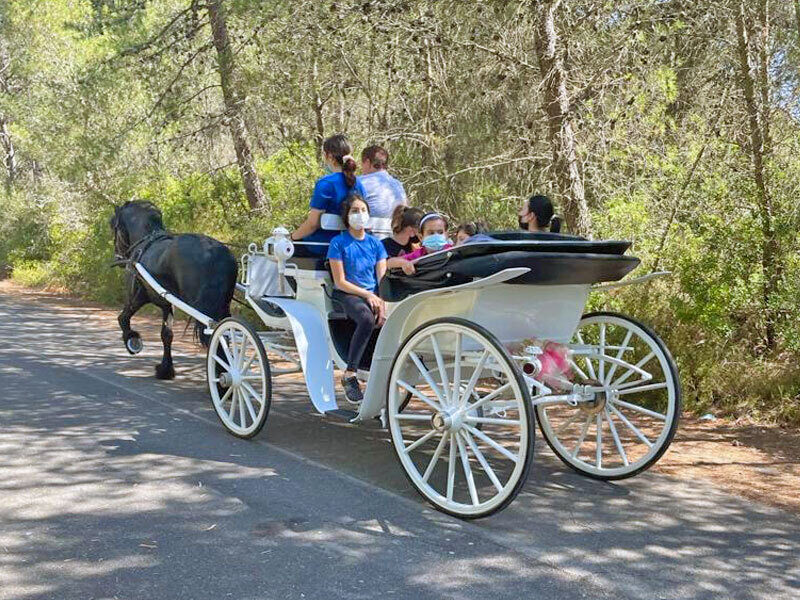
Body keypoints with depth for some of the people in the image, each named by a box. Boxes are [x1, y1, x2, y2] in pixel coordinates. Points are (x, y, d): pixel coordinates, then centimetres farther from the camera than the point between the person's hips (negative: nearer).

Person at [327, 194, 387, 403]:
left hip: (373, 295, 5)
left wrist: (382, 303, -11)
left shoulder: (375, 243, 13)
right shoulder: (339, 243, 0)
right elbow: (340, 282, -4)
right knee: (367, 319, -37)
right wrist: (368, 294, -12)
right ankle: (349, 375, -31)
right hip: (347, 295, -4)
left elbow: (382, 279, 7)